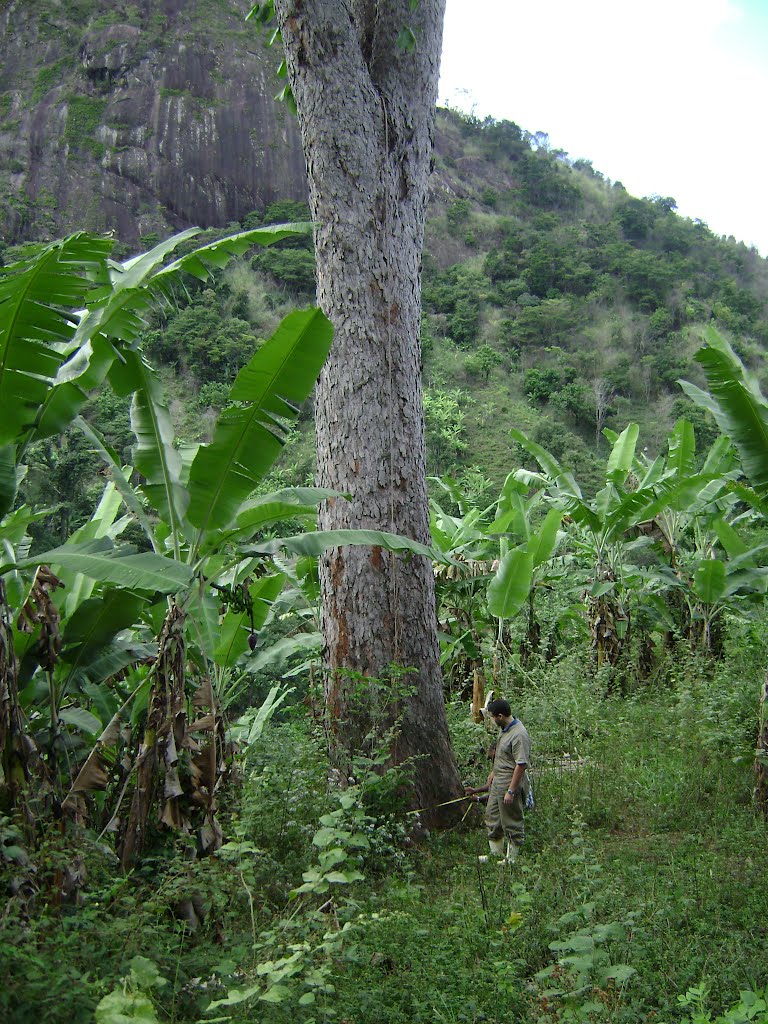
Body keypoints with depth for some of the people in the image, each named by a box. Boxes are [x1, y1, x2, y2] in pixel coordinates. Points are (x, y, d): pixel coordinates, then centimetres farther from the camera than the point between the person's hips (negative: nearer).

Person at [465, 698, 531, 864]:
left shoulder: (519, 735, -25)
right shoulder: (505, 729, 6)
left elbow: (521, 765, -26)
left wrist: (511, 791, -25)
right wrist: (493, 772, 25)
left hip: (511, 783, -10)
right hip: (498, 782, 10)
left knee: (512, 823, 4)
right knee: (492, 817, 19)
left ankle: (511, 860, 18)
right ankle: (496, 854, 33)